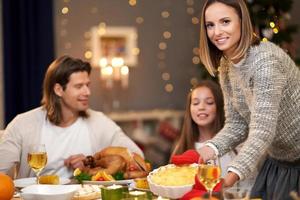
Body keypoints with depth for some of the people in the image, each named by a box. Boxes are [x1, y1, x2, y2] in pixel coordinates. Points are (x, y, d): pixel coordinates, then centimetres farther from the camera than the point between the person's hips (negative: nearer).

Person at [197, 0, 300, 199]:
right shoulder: (226, 67, 0)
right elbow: (237, 124, 0)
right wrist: (210, 149, -18)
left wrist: (232, 176, -44)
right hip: (277, 160, 7)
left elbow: (263, 130, -33)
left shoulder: (266, 60, -26)